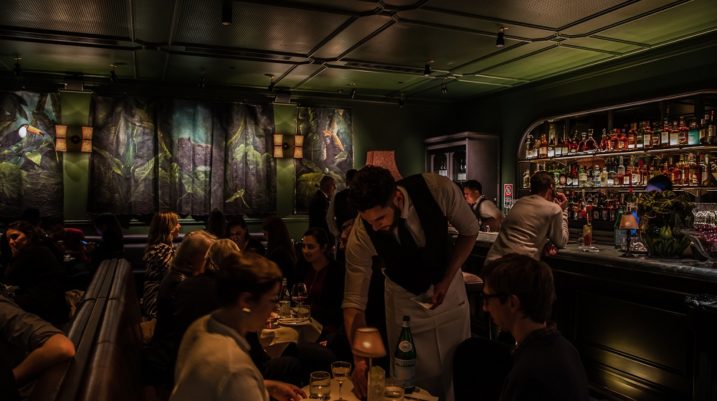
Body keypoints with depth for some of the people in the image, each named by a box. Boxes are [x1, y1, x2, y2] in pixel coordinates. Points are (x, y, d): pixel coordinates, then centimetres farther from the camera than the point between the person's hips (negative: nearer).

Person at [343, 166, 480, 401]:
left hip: (446, 286, 1)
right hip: (403, 296, -1)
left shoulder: (439, 190, -30)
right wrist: (360, 359, -34)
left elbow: (470, 231, -11)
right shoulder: (361, 235, -30)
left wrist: (447, 280, -19)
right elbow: (353, 303, -23)